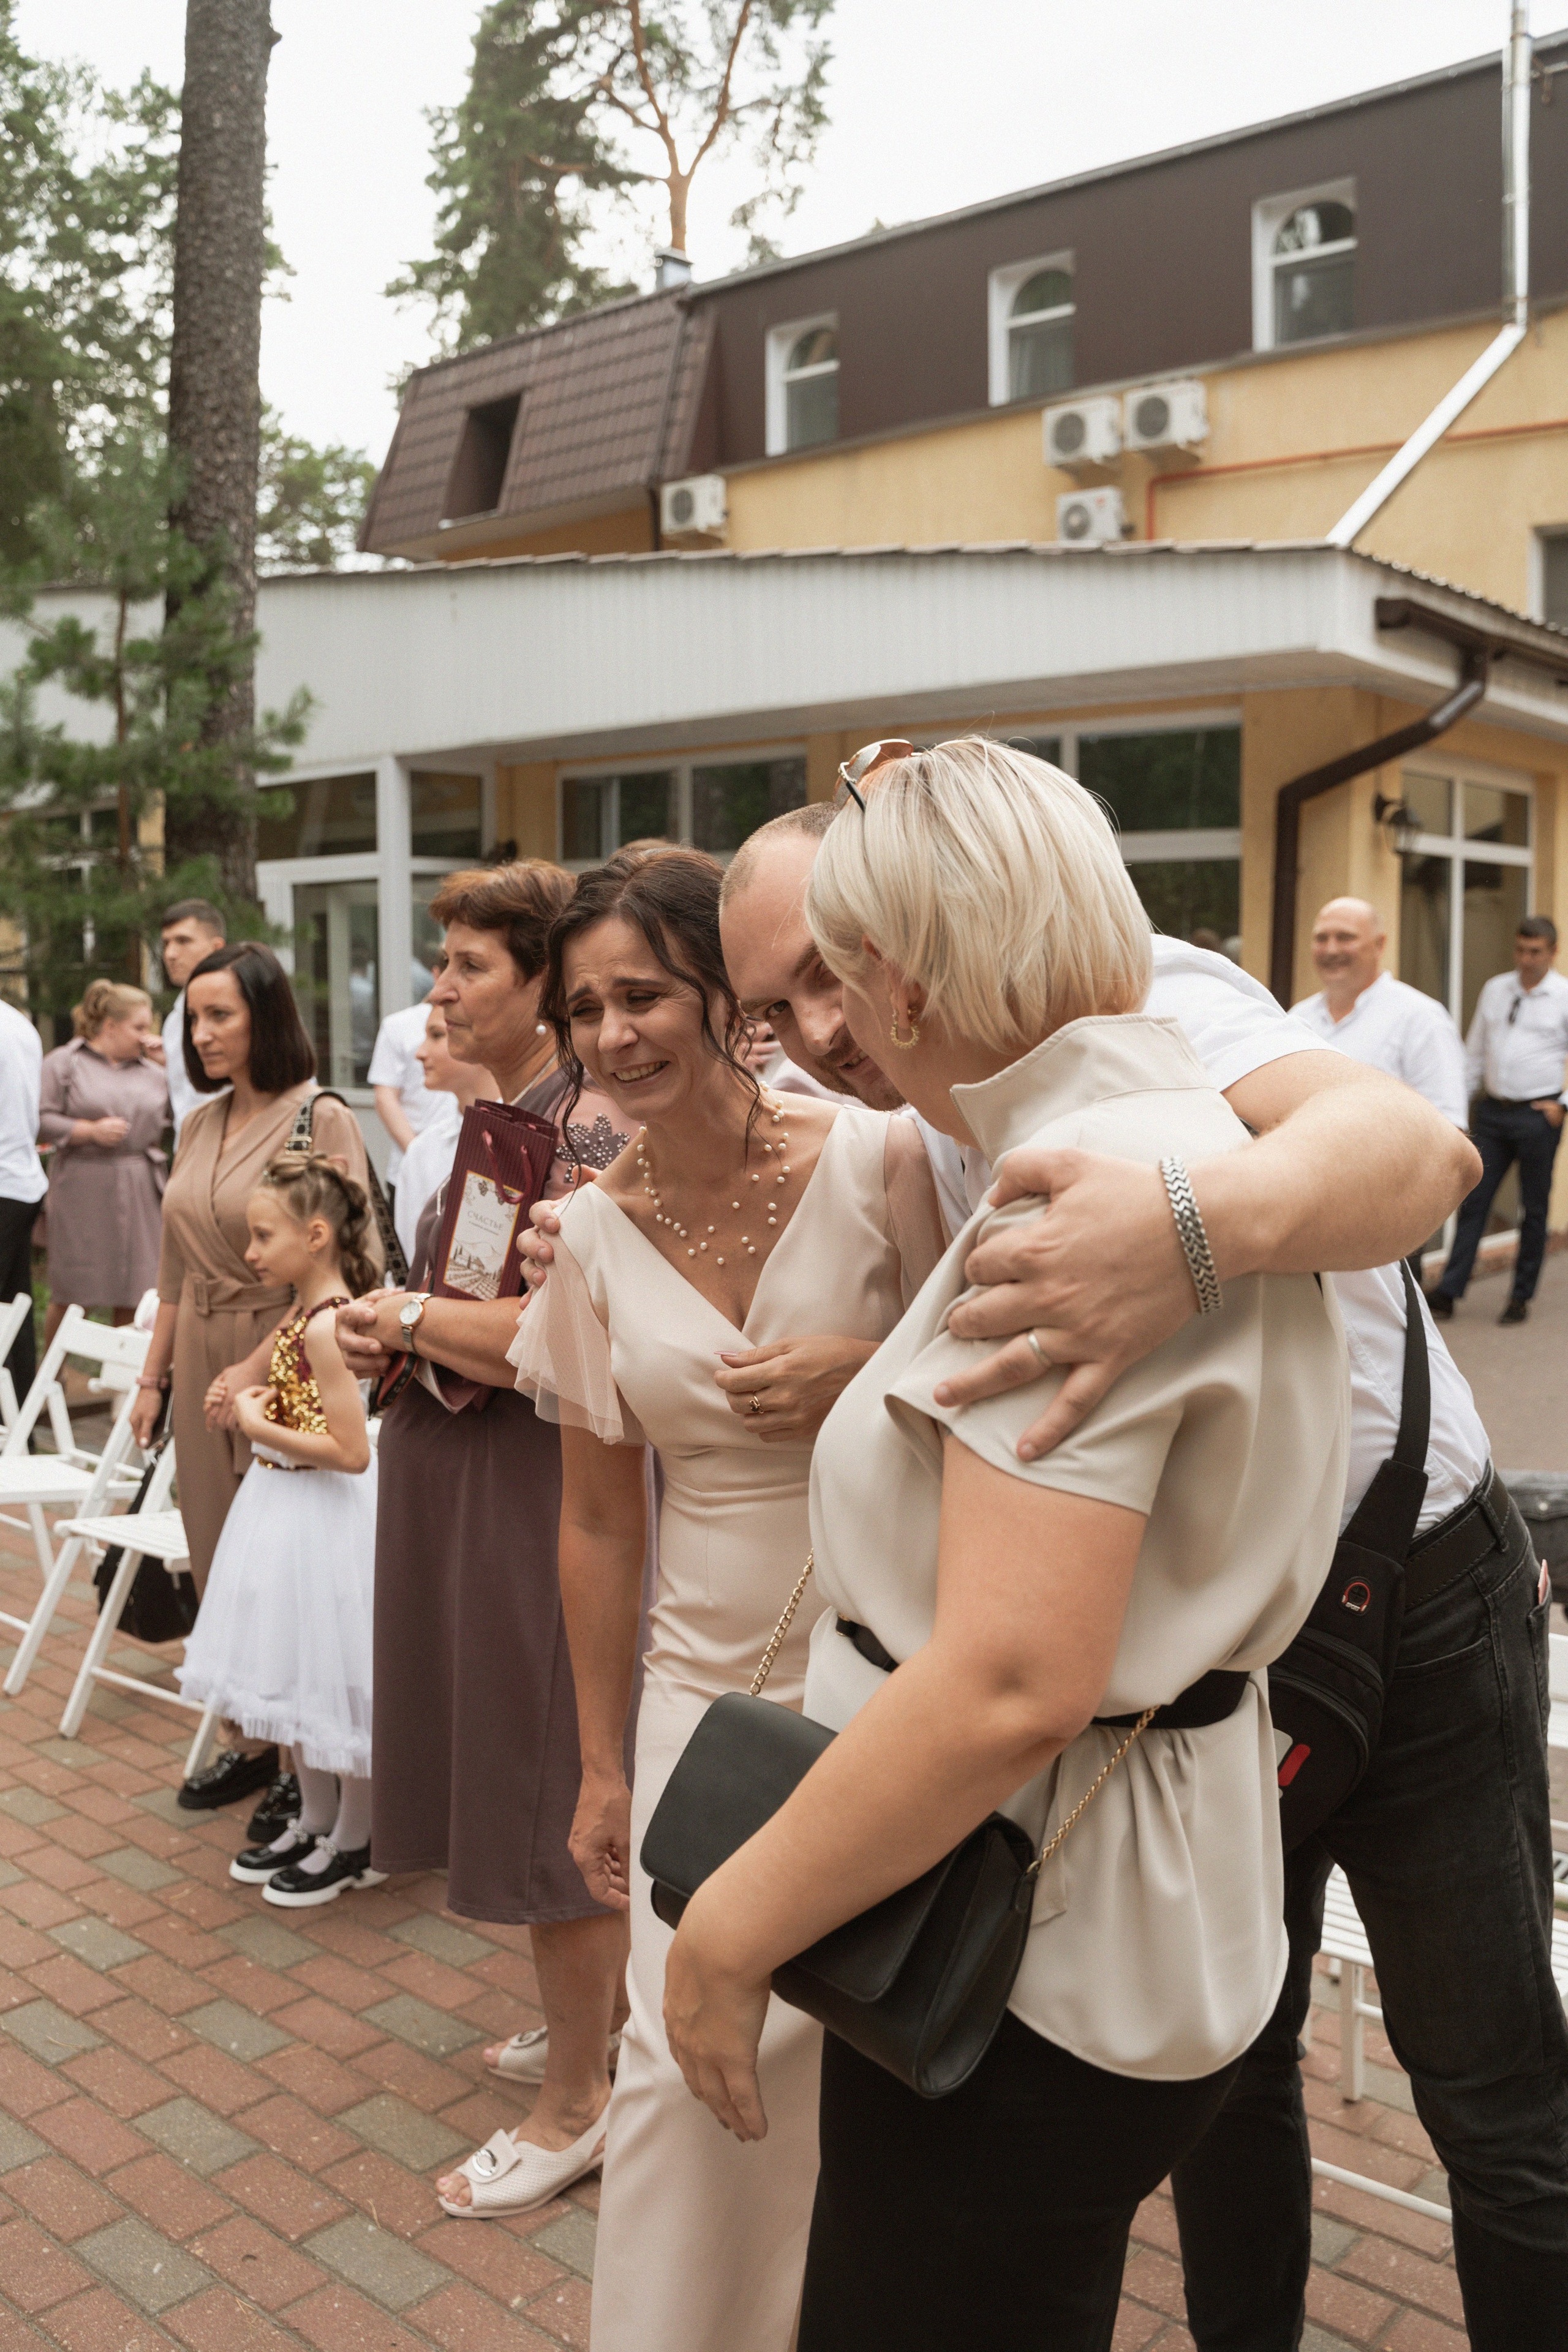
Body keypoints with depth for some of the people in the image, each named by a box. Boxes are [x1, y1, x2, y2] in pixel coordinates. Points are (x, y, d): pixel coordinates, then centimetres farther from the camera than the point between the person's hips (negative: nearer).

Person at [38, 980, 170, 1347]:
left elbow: (164, 1134, 16)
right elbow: (40, 1121, -7)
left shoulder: (153, 1073, 15)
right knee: (70, 1296, 1)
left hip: (139, 1195, 4)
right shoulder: (64, 1063, 2)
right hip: (82, 1192, -3)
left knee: (133, 1298, 2)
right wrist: (92, 1131, -14)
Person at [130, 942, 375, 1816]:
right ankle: (252, 1740, 30)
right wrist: (155, 1374, 14)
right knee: (222, 1564, 14)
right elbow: (177, 1268, 14)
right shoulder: (203, 1124, 8)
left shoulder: (323, 1122, -13)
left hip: (283, 1372, -6)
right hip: (201, 1368, 7)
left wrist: (258, 1368, -20)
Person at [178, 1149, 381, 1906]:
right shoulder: (307, 1311, 5)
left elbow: (352, 1451, -27)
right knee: (296, 1676, 20)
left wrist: (257, 1427, -21)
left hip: (320, 1517, -10)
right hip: (285, 1508, 10)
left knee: (330, 1679, 5)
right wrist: (245, 1394, 3)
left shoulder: (325, 1327, -24)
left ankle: (355, 1843, 23)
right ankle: (316, 1823, 36)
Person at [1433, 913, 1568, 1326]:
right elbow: (1475, 1051, 15)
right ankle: (1448, 1292, 4)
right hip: (1493, 1112, 3)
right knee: (1473, 1201, 2)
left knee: (1534, 1210, 7)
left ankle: (1521, 1298, 17)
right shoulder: (1495, 991, 9)